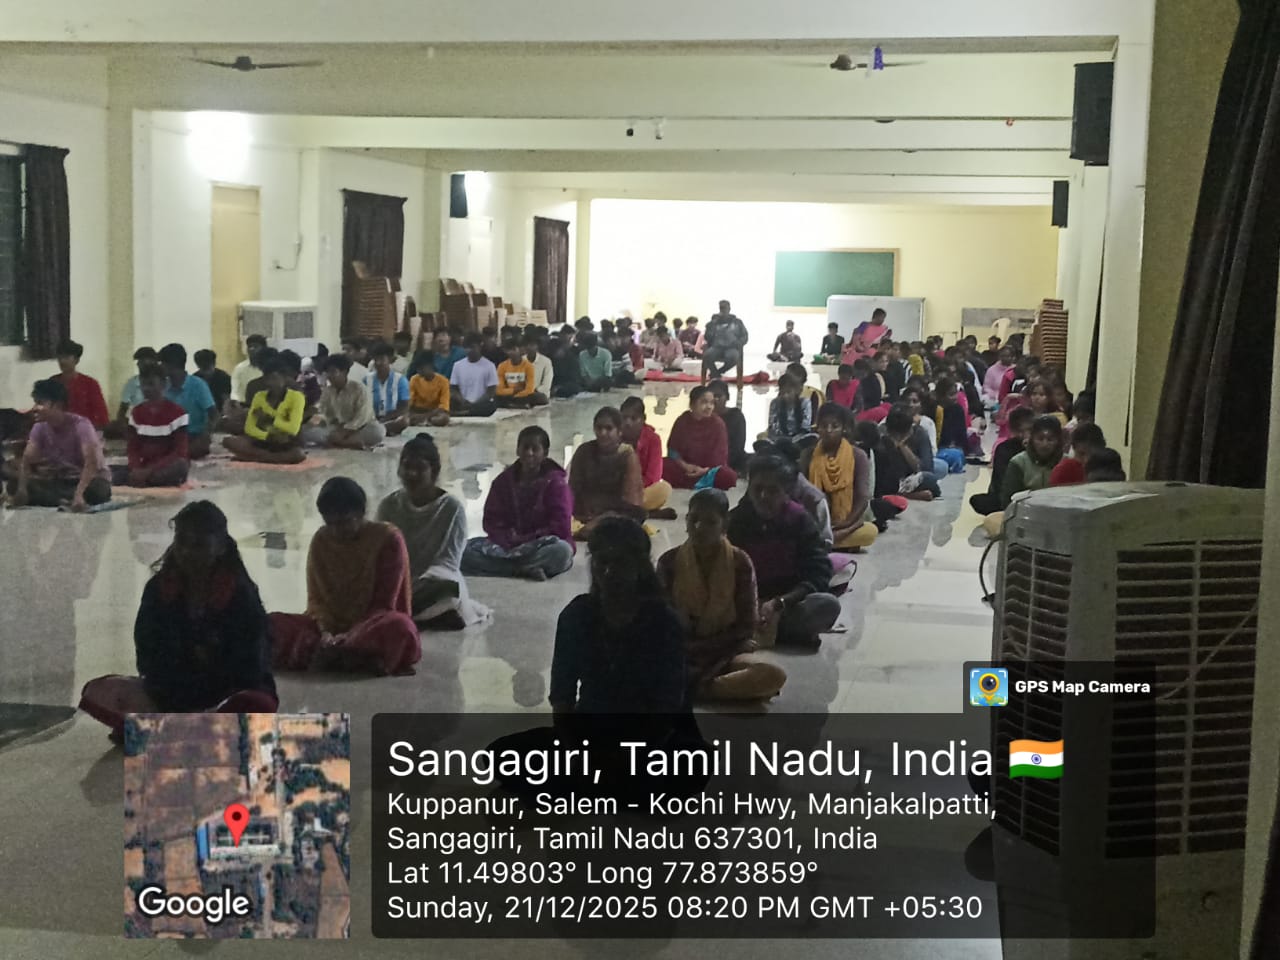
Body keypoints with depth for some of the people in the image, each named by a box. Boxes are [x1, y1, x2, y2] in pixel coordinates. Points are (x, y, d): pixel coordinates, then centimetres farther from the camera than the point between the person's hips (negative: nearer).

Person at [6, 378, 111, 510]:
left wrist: (79, 494, -49)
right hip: (60, 480, 6)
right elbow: (26, 460, -11)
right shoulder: (40, 428, -4)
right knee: (14, 483, -18)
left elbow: (91, 462, -33)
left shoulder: (80, 425, -21)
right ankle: (65, 501, -28)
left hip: (90, 479, -5)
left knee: (98, 490, -42)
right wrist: (21, 489, -31)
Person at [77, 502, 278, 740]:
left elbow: (246, 670, -12)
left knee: (257, 707, -39)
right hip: (175, 695, 3)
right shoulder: (159, 589, -2)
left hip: (230, 696, -3)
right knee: (97, 692, -19)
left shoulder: (241, 595, -10)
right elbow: (150, 661, -1)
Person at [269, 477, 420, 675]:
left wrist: (352, 634, -22)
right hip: (331, 626, 4)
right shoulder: (320, 540, 4)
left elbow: (385, 602, -10)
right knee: (273, 623, -20)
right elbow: (315, 597, 1)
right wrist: (326, 632, -19)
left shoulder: (388, 538, -8)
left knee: (399, 627, -39)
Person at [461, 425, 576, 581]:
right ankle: (526, 569, -33)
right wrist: (510, 540, -15)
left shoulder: (554, 482, -1)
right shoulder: (503, 480, 10)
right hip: (506, 546, 3)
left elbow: (561, 527, -8)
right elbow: (491, 522, 6)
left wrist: (524, 540, -13)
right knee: (464, 550, -22)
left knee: (562, 550, -38)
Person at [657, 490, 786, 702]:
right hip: (681, 654, -1)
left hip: (726, 653, 1)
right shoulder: (669, 562, -3)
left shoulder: (740, 563, -4)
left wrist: (705, 646, -8)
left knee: (774, 676, -29)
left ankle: (694, 689, -23)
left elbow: (747, 626, -3)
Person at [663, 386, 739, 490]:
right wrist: (684, 465, -16)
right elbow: (672, 449, 0)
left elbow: (720, 455, -8)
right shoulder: (682, 420, -3)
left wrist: (706, 470, -23)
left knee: (730, 476, -34)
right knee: (662, 465, -28)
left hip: (710, 471, -2)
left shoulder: (718, 424, -8)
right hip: (685, 470, 2)